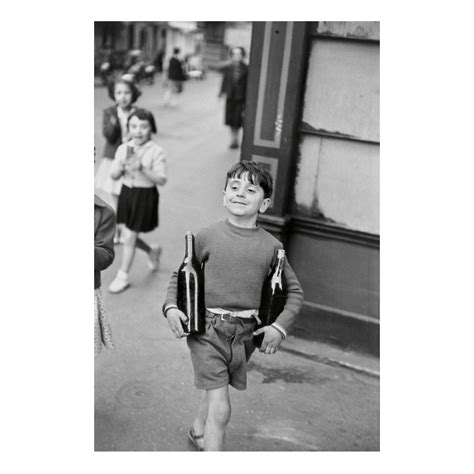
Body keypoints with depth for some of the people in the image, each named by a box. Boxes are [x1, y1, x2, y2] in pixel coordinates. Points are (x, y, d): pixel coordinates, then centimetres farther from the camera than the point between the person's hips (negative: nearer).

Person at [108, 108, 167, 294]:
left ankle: (122, 276, 16)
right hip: (127, 193, 5)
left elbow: (161, 179, -18)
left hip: (145, 195, -5)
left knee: (129, 238, -1)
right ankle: (152, 251, 44)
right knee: (129, 236, 14)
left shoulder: (156, 151, -13)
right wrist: (122, 166, -19)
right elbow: (113, 175, 2)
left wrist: (142, 168, -28)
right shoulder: (123, 149, 0)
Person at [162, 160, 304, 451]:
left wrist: (280, 327, -4)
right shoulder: (208, 237, -5)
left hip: (245, 333, 3)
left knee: (216, 389, 24)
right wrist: (170, 306, -8)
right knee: (221, 408, -9)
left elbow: (295, 291, 8)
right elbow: (179, 275, 7)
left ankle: (198, 430, 54)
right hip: (207, 328, -3)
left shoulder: (271, 246, -2)